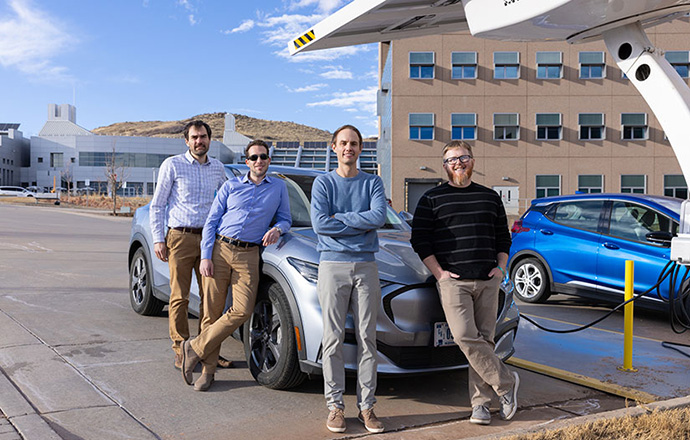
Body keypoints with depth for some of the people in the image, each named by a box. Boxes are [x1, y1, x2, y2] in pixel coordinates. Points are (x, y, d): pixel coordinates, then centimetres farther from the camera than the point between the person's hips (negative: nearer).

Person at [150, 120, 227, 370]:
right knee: (179, 297, -2)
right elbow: (157, 205, 3)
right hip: (181, 237, -3)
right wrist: (158, 239, -4)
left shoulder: (217, 168, 12)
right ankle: (181, 352, 8)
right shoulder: (172, 165, 2)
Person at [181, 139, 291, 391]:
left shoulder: (279, 187, 14)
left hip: (248, 256, 0)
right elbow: (211, 222, 9)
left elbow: (285, 218, 19)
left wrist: (277, 229, -6)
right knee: (212, 311, -1)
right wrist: (205, 256, -3)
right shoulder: (231, 186, 12)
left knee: (242, 311, -16)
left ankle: (195, 349, 0)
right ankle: (208, 370, 10)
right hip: (219, 250, 0)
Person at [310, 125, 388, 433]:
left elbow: (379, 217, -8)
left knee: (367, 337, 2)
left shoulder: (373, 183, 11)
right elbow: (320, 224, -8)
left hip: (365, 266, 2)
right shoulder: (323, 183, 7)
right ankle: (335, 405, 9)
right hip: (332, 265, -1)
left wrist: (339, 217, -10)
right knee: (333, 338, -1)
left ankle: (366, 406, 10)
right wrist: (362, 224, -7)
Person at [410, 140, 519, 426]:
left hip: (487, 281, 3)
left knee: (483, 339, 2)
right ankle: (505, 382, 1)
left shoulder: (490, 197, 16)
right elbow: (420, 240, 2)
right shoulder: (432, 199, 6)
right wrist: (439, 273, -6)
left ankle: (480, 402, 11)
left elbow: (503, 237, 21)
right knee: (465, 337, -16)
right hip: (453, 281, -2)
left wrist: (501, 267, 7)